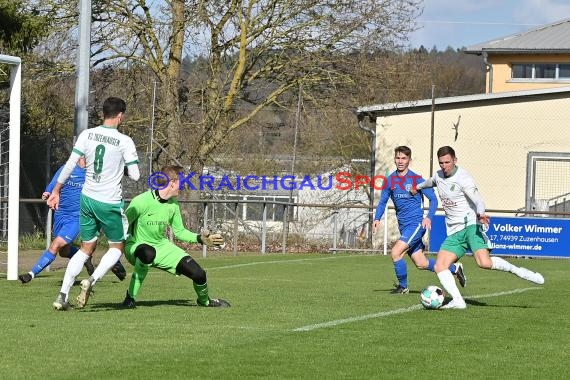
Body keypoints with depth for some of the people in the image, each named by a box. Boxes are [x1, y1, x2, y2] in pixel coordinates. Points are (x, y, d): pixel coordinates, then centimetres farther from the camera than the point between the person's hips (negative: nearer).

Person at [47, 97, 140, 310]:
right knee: (117, 247, 16)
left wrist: (56, 191, 5)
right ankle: (92, 280, -10)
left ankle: (63, 295, 5)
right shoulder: (125, 142, -10)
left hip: (87, 199, 4)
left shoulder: (87, 135, 0)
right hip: (110, 203, -4)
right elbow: (135, 175, -9)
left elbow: (70, 165, -3)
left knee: (86, 248, 16)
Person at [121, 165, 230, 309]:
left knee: (198, 274, -5)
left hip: (161, 245, 6)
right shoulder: (141, 202, -23)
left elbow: (179, 231, 13)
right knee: (148, 253, -46)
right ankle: (130, 298, -28)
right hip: (136, 245, -6)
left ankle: (204, 301, 32)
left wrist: (200, 239, -1)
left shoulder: (173, 205, 1)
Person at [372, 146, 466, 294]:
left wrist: (429, 217, -18)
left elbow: (433, 199, -4)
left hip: (416, 224, -6)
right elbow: (382, 202, 13)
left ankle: (403, 286, 0)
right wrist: (377, 219, -3)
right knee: (421, 264, 9)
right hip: (403, 226, 6)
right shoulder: (390, 180, 5)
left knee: (396, 252, -20)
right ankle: (454, 268, 30)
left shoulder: (416, 179, -8)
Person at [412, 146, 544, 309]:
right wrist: (419, 187, 59)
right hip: (454, 232, 8)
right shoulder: (439, 175, 12)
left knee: (484, 262, -28)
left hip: (470, 224, -8)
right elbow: (432, 181, 39)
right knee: (440, 266, -11)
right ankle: (457, 300, -13)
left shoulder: (463, 177, -11)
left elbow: (477, 199, -25)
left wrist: (481, 213, -46)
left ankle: (517, 271, -9)